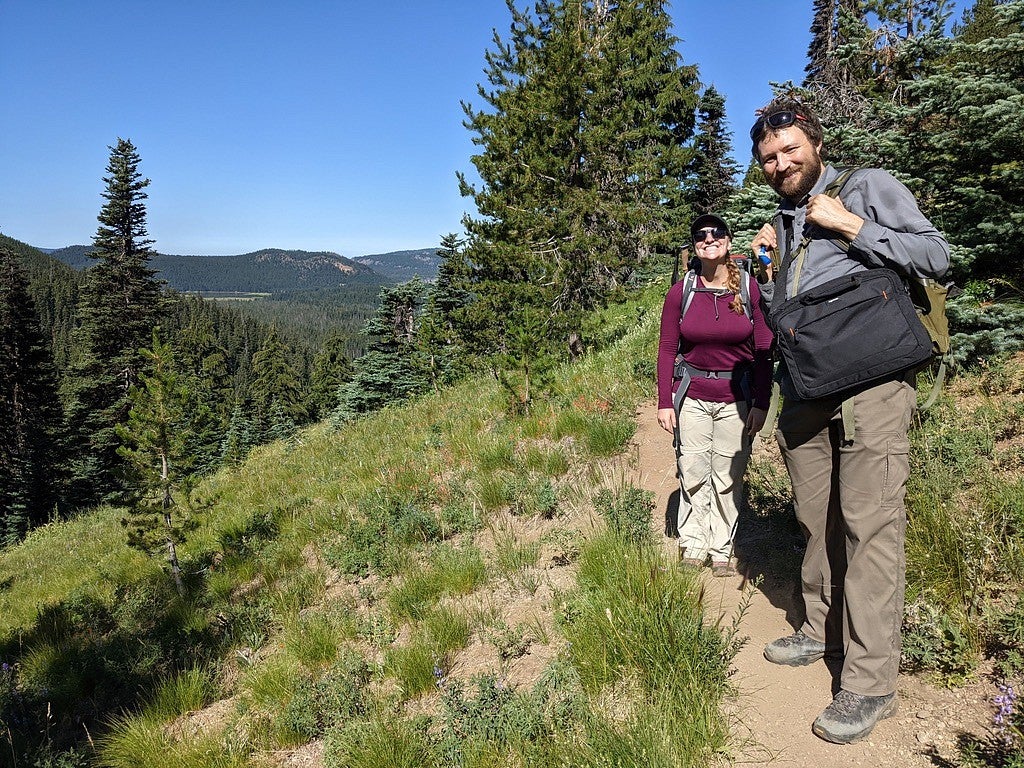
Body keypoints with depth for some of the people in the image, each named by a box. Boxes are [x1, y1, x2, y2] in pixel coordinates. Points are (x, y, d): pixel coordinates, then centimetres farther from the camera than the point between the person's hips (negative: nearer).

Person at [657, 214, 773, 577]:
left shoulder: (750, 289, -3)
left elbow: (763, 351, -1)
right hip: (692, 397, 1)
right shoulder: (681, 291, -1)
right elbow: (667, 349, 1)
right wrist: (664, 403, -3)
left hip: (736, 398, 0)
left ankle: (722, 550, 17)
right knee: (692, 474, 3)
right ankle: (692, 547, 16)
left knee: (728, 476, 4)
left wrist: (761, 404, -5)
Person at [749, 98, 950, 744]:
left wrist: (852, 227, -8)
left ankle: (871, 681, -1)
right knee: (817, 518, 11)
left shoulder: (870, 187, 5)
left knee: (870, 523, -8)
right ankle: (823, 630, 27)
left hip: (871, 381, -6)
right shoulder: (784, 221, 22)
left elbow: (937, 255, -3)